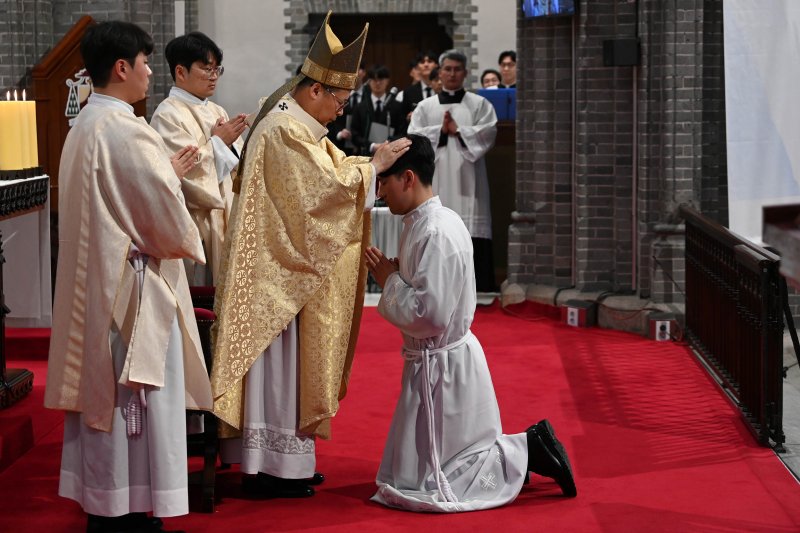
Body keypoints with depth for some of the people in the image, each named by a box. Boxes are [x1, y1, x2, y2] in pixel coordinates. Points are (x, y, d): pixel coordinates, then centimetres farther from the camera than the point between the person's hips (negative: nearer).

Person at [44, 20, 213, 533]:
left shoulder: (84, 126, 10)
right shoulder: (127, 131, -20)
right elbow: (167, 222, -18)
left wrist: (167, 172, 17)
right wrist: (187, 241, 2)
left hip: (92, 287, 10)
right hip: (132, 287, -9)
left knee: (103, 395, 14)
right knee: (135, 405, -1)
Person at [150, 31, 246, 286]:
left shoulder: (216, 112, 14)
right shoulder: (168, 115, -9)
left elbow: (238, 165, 14)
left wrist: (231, 141, -5)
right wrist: (219, 141, -8)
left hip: (223, 220, 7)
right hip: (194, 226, -7)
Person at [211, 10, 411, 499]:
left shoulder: (294, 123, 14)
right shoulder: (285, 130, -19)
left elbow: (319, 179, 14)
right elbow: (329, 186, -22)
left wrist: (366, 163, 3)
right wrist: (374, 165, -12)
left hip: (286, 268, 11)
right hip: (278, 272, -11)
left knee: (289, 361, 14)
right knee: (279, 362, -4)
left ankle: (286, 457, 21)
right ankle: (272, 467, 3)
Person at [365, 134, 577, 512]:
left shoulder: (435, 233, -24)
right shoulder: (427, 222, 6)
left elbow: (430, 315, -28)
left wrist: (389, 282, -15)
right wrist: (391, 274, 1)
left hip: (440, 366, -10)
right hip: (440, 358, 10)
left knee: (420, 486, -1)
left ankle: (525, 454, 1)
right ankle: (524, 448, 16)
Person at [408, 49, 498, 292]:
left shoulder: (479, 104, 11)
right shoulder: (425, 106, 15)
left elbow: (488, 133, -3)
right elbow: (413, 137, 3)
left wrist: (458, 130, -8)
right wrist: (440, 130, -8)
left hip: (467, 175, -1)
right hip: (436, 177, 1)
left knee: (471, 230, -8)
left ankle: (479, 286, -6)